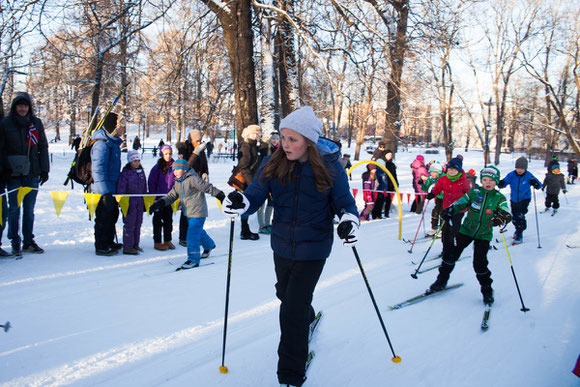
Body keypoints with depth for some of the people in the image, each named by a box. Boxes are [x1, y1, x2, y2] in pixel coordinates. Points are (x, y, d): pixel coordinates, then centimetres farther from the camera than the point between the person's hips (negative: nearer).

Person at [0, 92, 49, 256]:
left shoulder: (36, 123, 7)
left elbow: (43, 147, 10)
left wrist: (44, 169, 4)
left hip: (32, 173, 2)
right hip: (13, 173, -2)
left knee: (29, 209, 8)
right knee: (14, 208, 2)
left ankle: (28, 241, 18)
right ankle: (15, 242, 12)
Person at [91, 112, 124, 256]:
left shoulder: (113, 142, 13)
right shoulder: (102, 144, -19)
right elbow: (98, 169, -24)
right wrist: (106, 192, -27)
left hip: (110, 188, 10)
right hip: (103, 190, -10)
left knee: (112, 214, 19)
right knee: (104, 217, -1)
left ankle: (109, 242, 33)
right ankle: (101, 247, 10)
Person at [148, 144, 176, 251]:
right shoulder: (157, 168, -7)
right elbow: (151, 183, -5)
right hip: (159, 199, -4)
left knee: (168, 220, 12)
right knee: (158, 220, 5)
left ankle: (167, 241, 23)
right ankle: (157, 242, 12)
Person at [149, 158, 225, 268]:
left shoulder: (193, 179, -18)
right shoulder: (178, 182, 8)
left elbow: (207, 187, -16)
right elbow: (172, 195, 8)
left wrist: (219, 195, -14)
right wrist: (160, 203, -6)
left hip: (198, 212, -9)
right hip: (188, 213, 9)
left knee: (192, 235, -10)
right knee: (198, 231, 24)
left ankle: (193, 260, -2)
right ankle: (209, 245, 50)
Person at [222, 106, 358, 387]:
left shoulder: (330, 166, -12)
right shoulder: (273, 165, -7)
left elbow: (344, 201, -5)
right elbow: (256, 194, -10)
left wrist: (349, 219, -28)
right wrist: (241, 203, -34)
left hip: (313, 250, -4)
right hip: (282, 246, 5)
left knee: (292, 311, -6)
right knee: (285, 294, 28)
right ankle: (308, 317, 63)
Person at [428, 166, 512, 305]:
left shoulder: (499, 198, -2)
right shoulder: (474, 192, 0)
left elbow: (507, 214, -13)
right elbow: (461, 203, -1)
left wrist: (502, 218, -36)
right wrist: (450, 210, -21)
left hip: (484, 235, -1)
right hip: (466, 230, 1)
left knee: (480, 263, -10)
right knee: (451, 254, -3)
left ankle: (487, 290, 14)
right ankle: (441, 281, 17)